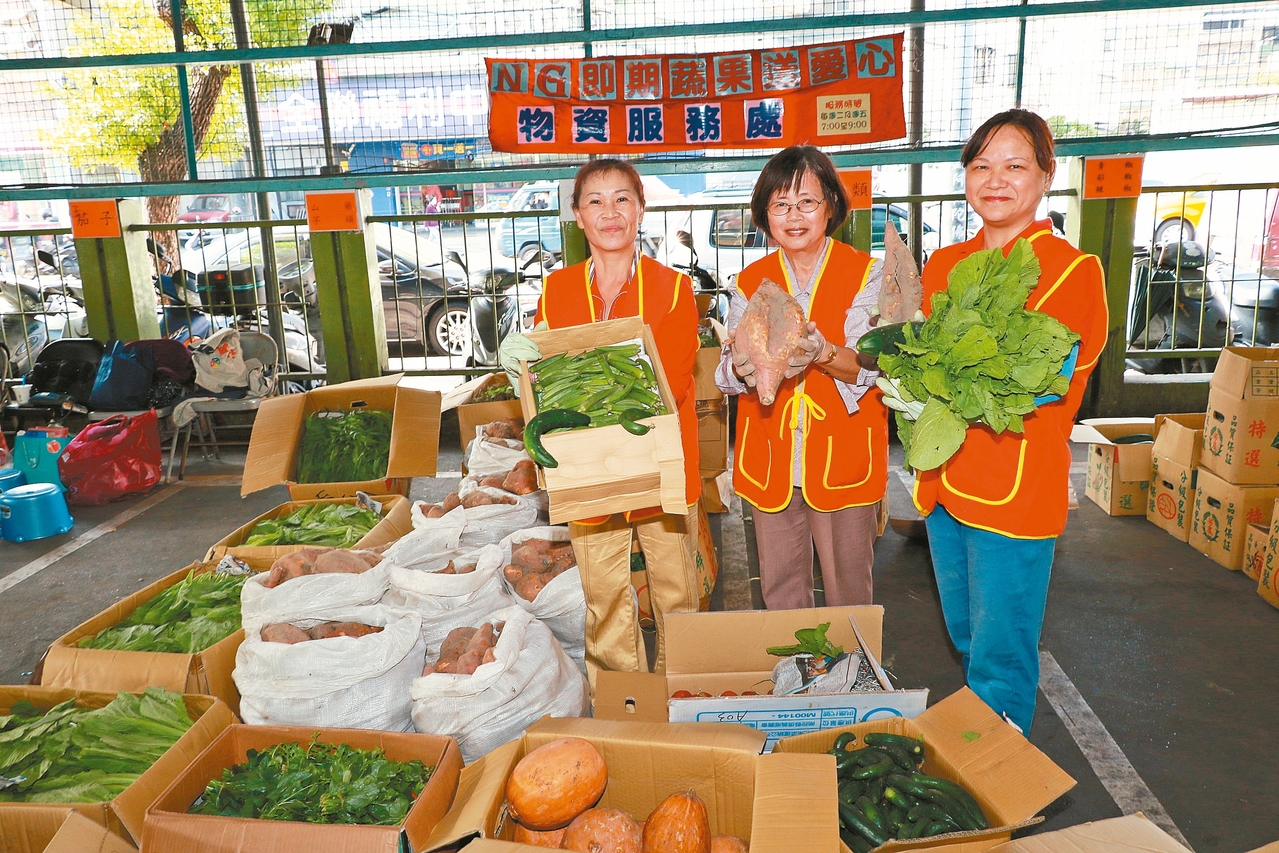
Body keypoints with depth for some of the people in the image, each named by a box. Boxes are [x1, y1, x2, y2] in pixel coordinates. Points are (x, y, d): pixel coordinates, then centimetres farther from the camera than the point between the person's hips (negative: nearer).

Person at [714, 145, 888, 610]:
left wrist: (823, 355, -33)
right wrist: (742, 365, -25)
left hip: (842, 460, -2)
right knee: (779, 590, 14)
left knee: (848, 592, 8)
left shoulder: (867, 275, -1)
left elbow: (874, 365, -12)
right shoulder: (749, 283, 7)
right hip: (769, 462, 3)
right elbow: (727, 374, -1)